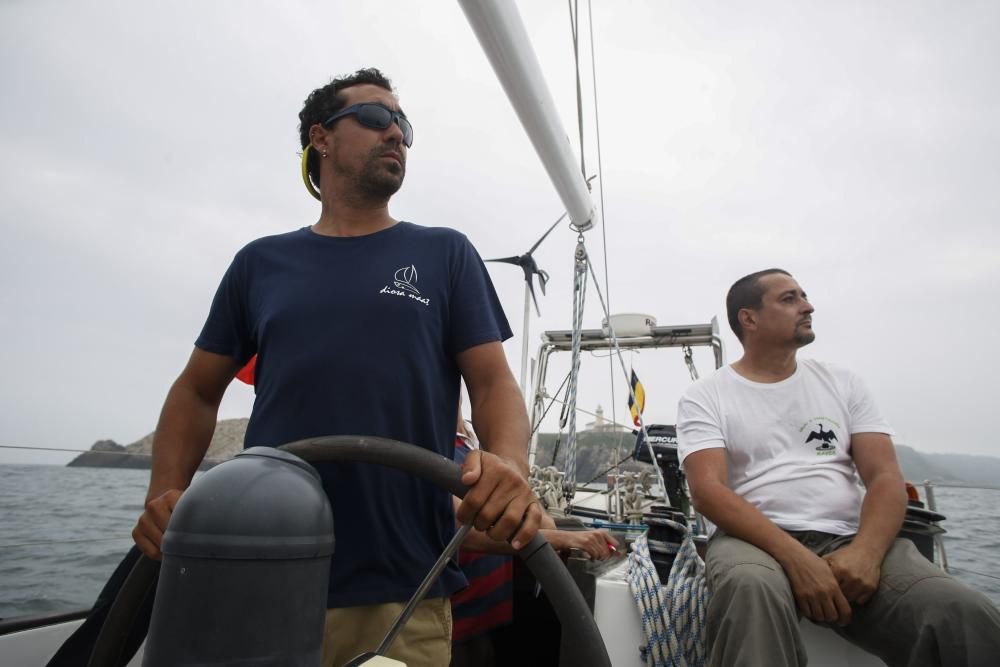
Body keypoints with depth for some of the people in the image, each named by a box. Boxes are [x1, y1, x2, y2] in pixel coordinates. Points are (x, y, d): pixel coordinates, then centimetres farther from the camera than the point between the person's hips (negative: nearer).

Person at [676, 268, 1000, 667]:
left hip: (848, 539, 4)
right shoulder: (705, 397, 3)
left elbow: (886, 478, 5)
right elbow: (708, 490, -9)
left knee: (967, 617, -25)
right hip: (757, 540, -3)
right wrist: (794, 556, -23)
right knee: (752, 592, -39)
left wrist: (866, 551, -16)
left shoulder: (842, 383, 15)